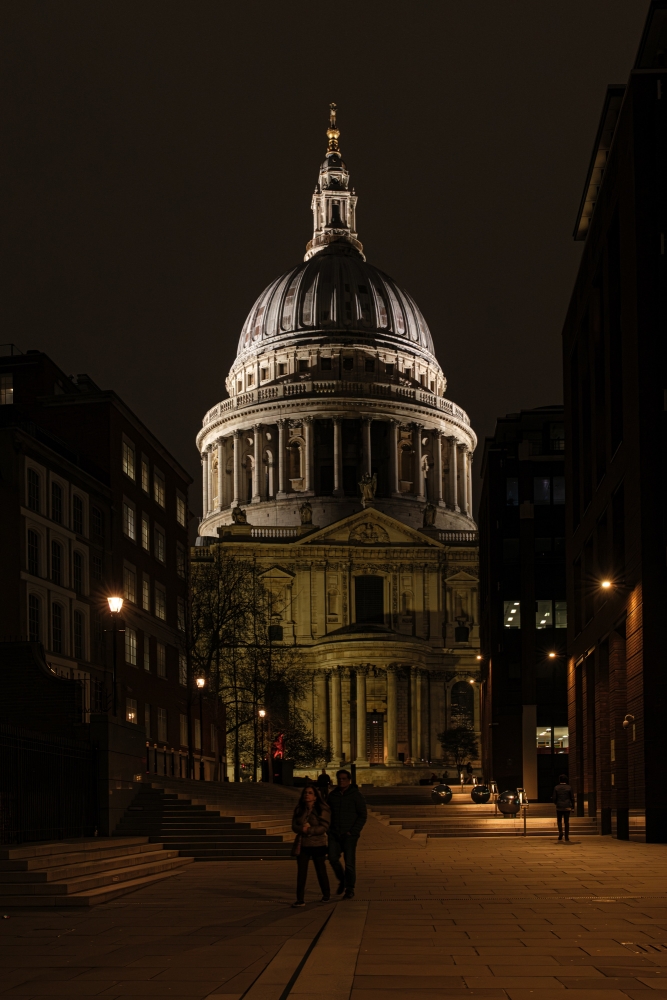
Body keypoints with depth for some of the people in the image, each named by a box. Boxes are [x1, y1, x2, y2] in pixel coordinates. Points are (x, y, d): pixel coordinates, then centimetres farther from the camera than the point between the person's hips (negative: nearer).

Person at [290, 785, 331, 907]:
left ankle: (326, 894, 30)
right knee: (301, 872, -2)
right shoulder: (299, 809, 6)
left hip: (318, 845, -3)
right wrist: (302, 828, -20)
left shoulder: (323, 810, -7)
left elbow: (324, 827, -15)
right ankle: (300, 899, -1)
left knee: (321, 871, 10)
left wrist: (309, 830, -23)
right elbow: (294, 826, 1)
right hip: (302, 845, 3)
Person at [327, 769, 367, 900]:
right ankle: (342, 880, 15)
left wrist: (353, 832, -13)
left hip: (349, 834, -4)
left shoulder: (356, 795, -3)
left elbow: (362, 816, -5)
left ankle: (350, 890, 9)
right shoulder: (332, 795, 10)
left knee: (349, 863, -4)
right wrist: (328, 830, 6)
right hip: (334, 834, 4)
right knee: (333, 858, -10)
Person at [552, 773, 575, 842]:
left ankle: (560, 831, -6)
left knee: (559, 820, 17)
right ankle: (566, 837, 4)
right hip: (567, 807, 0)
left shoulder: (556, 787, -5)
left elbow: (554, 798, -4)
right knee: (566, 822, 5)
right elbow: (572, 798, -4)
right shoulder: (569, 787, -5)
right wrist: (572, 807, 5)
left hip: (559, 806, 0)